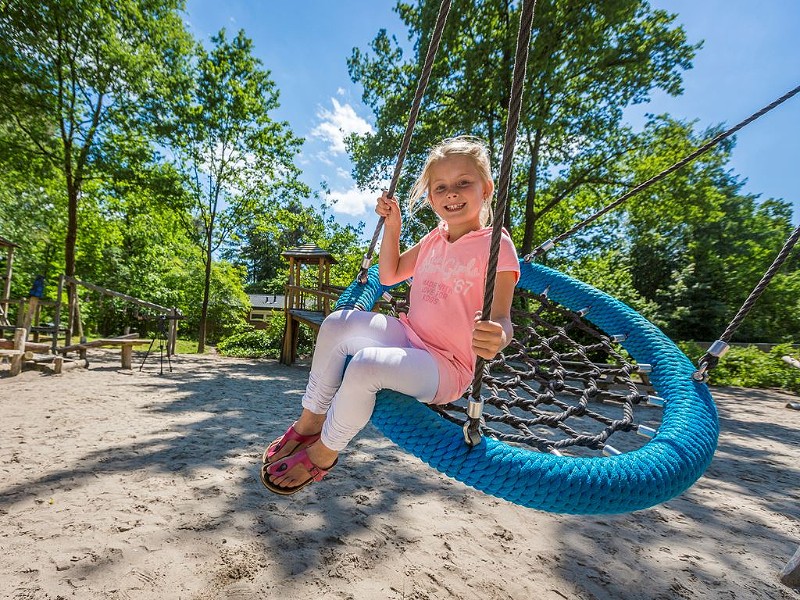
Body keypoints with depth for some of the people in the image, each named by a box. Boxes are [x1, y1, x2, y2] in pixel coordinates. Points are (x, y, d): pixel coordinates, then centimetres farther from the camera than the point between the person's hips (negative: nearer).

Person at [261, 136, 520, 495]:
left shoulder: (496, 245, -13)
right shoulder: (435, 239, 9)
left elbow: (502, 321, -20)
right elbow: (389, 275, 17)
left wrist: (497, 337, -44)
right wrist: (392, 226, 6)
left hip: (446, 367, -7)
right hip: (410, 338, 7)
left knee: (364, 365, -31)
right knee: (337, 325, -12)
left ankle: (323, 453, -3)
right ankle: (310, 422, 2)